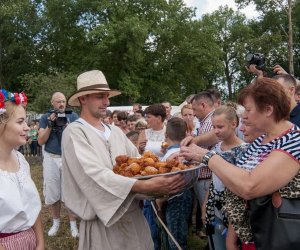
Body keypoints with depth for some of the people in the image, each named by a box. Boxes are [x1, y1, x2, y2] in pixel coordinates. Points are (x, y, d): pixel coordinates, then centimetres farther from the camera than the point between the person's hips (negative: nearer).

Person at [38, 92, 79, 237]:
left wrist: (67, 126, -19)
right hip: (51, 158, 2)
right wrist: (50, 125, -14)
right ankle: (56, 221, 27)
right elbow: (40, 141, -3)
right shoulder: (45, 118, 3)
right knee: (52, 192, 10)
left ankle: (72, 223, 15)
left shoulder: (72, 116, 0)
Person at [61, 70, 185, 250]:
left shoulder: (116, 131, 9)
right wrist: (146, 186, -33)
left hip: (134, 215, 6)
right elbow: (96, 175, -24)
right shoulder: (75, 132, -11)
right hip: (104, 220, -5)